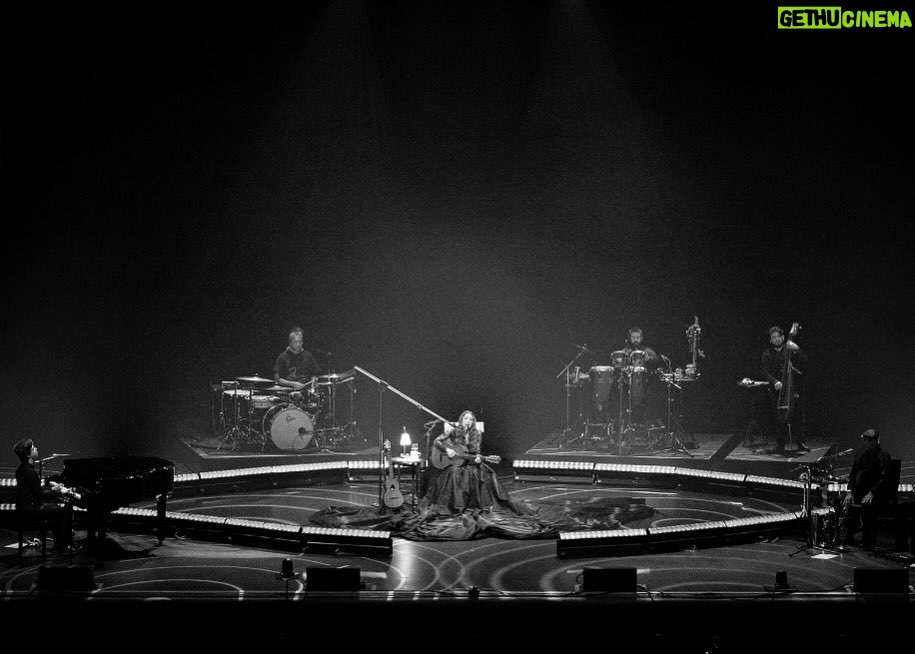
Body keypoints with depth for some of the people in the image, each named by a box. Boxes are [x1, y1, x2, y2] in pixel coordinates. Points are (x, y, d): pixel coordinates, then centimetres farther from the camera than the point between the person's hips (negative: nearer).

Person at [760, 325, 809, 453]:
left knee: (798, 416, -2)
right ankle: (780, 445, 3)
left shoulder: (790, 349, 8)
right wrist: (775, 382, -19)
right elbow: (766, 372, -1)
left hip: (793, 388, 1)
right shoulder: (767, 354, 7)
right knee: (779, 419, -5)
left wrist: (797, 349, -19)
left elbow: (803, 362, -3)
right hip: (776, 389, 0)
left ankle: (801, 443, 9)